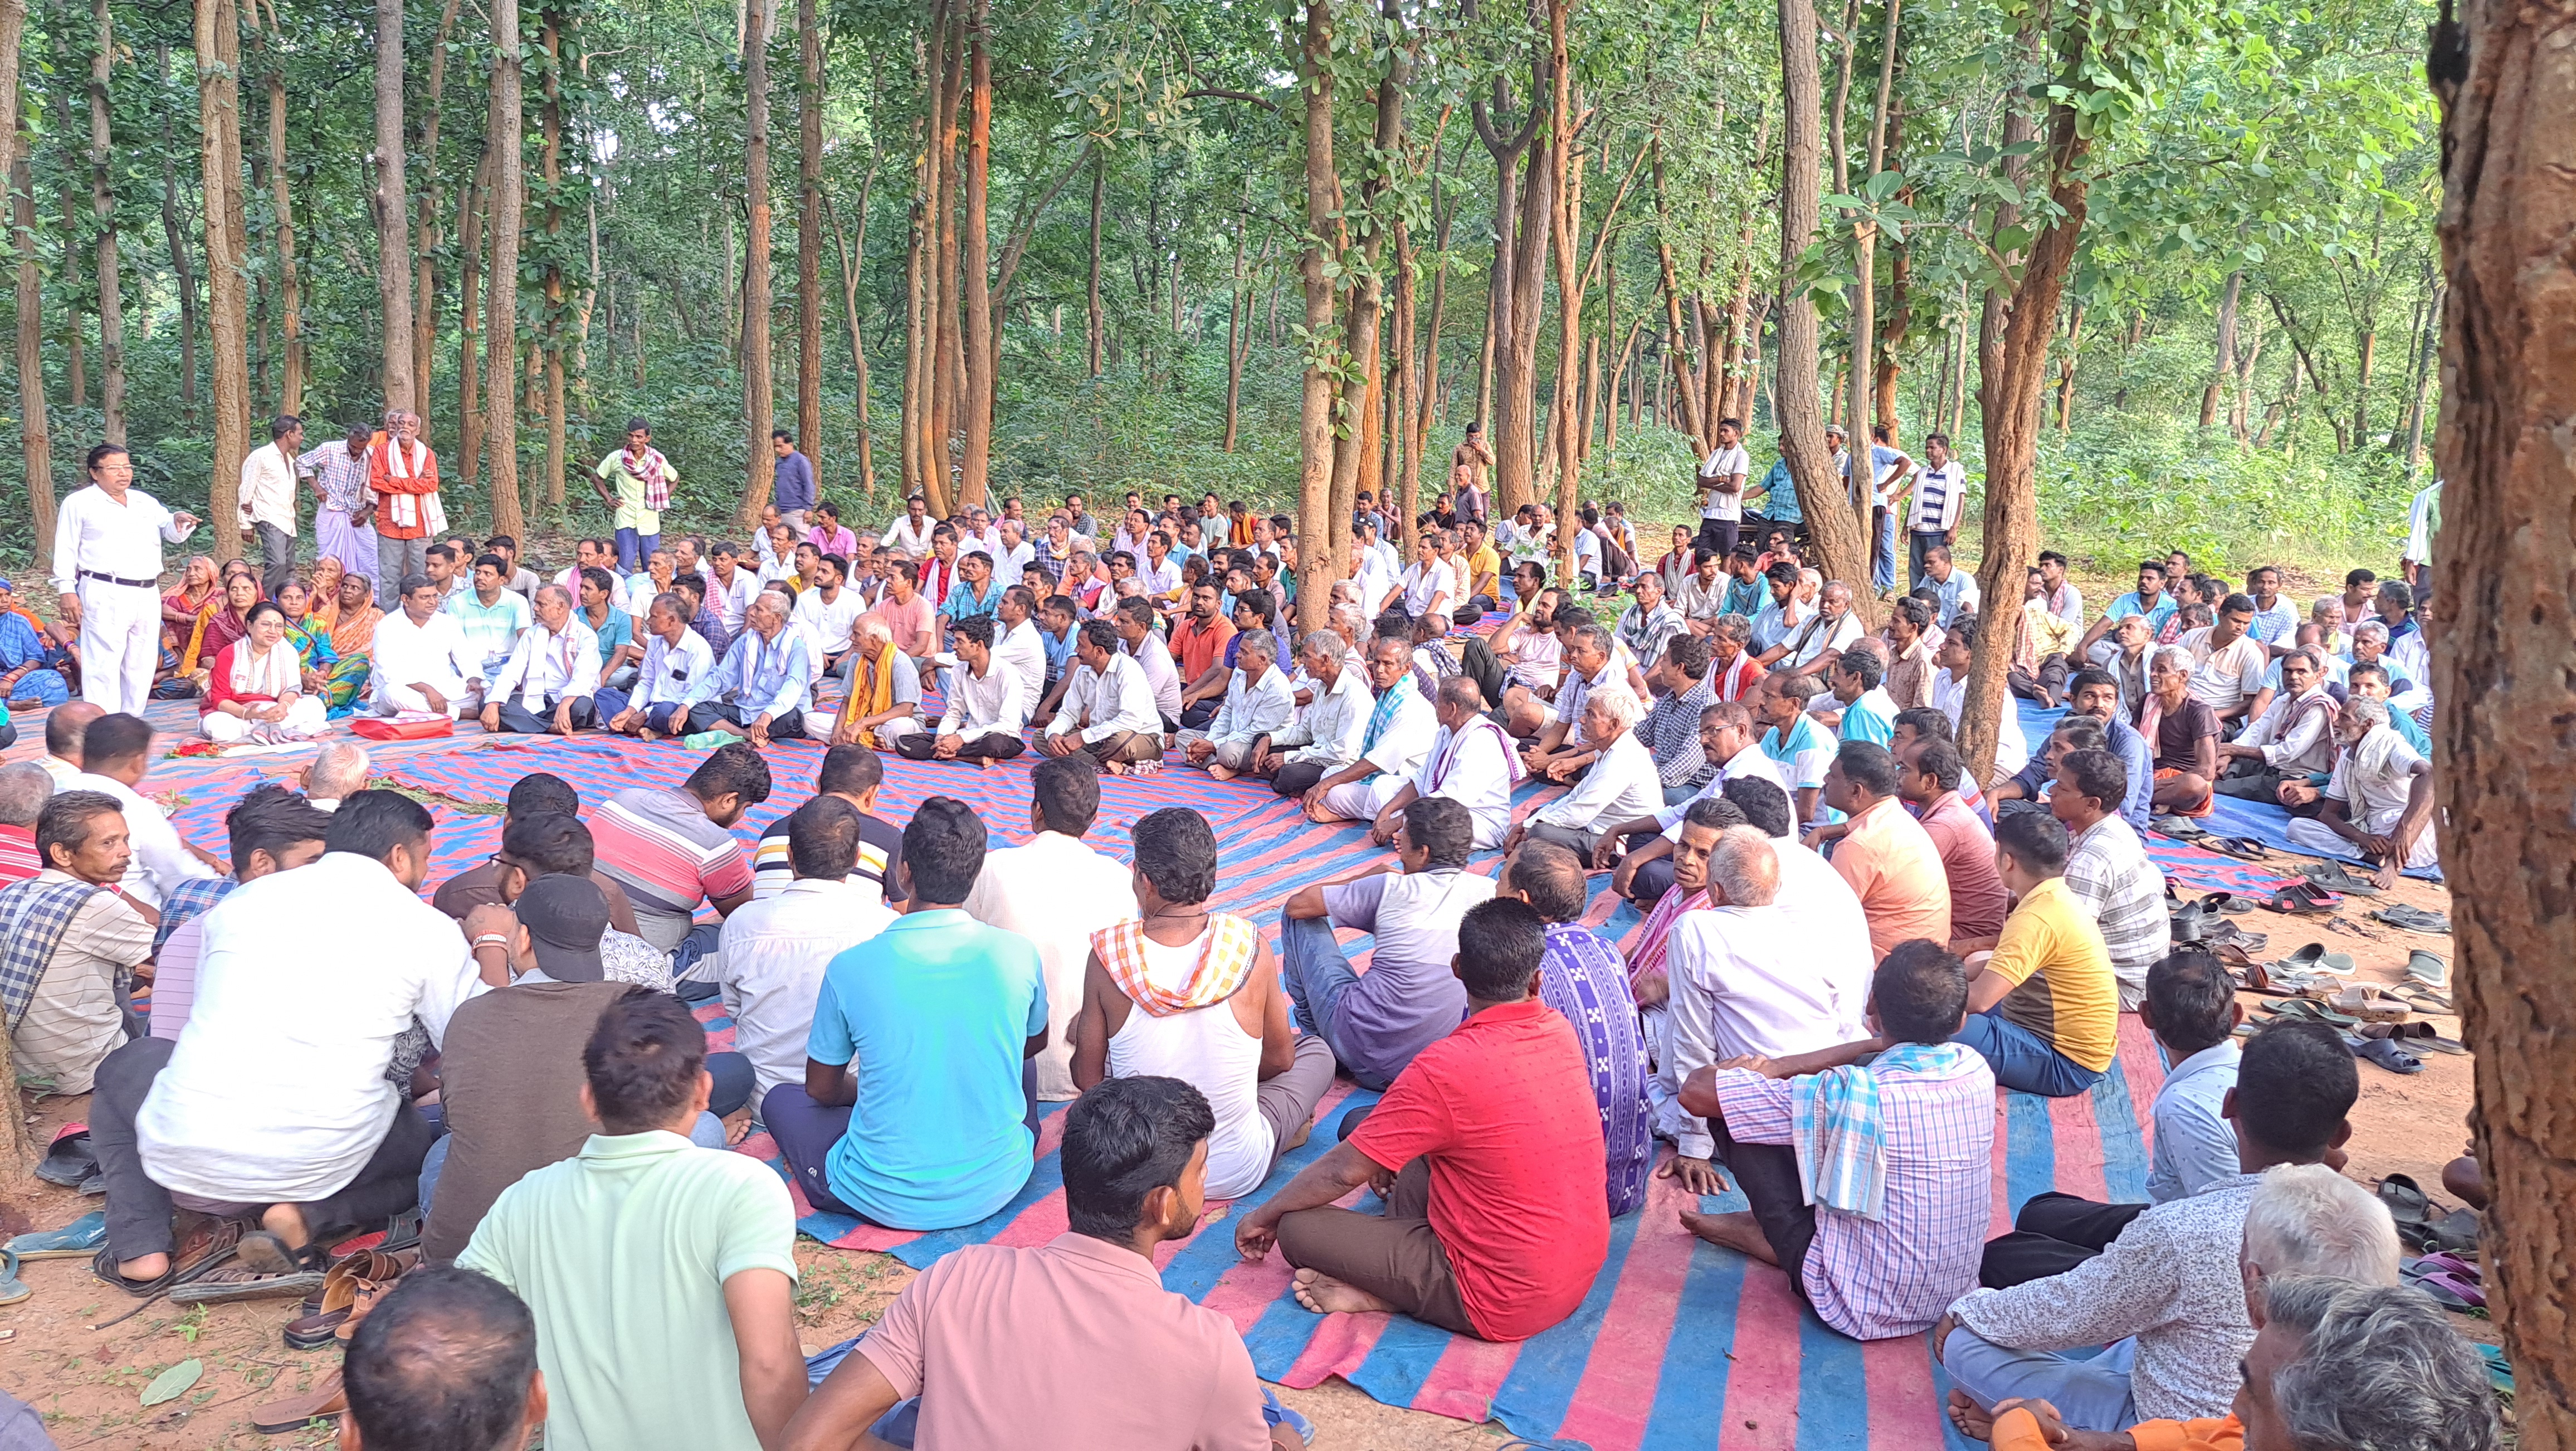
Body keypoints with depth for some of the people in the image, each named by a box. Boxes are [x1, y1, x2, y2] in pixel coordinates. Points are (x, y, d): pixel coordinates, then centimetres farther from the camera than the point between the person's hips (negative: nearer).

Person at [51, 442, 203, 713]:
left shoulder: (146, 502, 17)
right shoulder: (79, 503, 2)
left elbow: (171, 533, 16)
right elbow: (66, 549, 0)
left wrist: (180, 521, -9)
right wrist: (67, 591, -8)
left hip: (147, 596, 6)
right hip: (105, 596, -6)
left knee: (141, 666, 10)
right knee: (103, 667, -8)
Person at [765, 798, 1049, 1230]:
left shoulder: (851, 968, -14)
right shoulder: (1018, 955, -10)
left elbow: (821, 1088, 2)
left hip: (887, 1202, -2)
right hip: (997, 1187, 2)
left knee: (781, 1100, 22)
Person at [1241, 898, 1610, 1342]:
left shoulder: (1445, 1069, -24)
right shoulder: (1562, 1032, -3)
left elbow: (1343, 1170, -12)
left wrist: (1265, 1216, 5)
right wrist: (1396, 1150, 23)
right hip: (1584, 1270, 8)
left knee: (1297, 1227, -4)